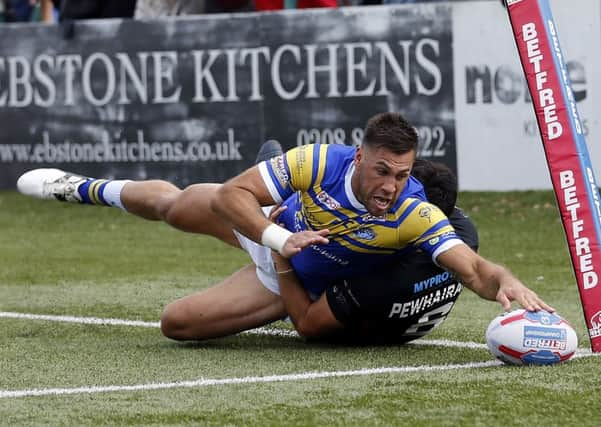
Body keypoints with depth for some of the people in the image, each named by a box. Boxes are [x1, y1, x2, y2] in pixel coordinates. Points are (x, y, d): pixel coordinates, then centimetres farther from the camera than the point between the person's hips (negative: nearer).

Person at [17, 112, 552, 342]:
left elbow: (473, 269, -49)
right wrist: (280, 237, -46)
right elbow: (230, 194, -31)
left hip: (296, 282, -1)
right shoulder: (319, 163, -36)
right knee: (170, 204, 20)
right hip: (270, 229, 1)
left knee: (177, 323, -8)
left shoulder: (416, 215, -40)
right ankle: (81, 189, 56)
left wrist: (509, 283, -70)